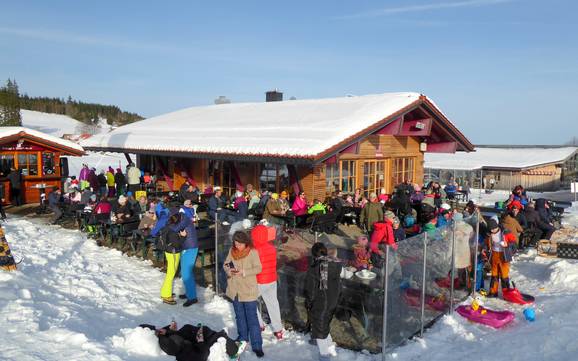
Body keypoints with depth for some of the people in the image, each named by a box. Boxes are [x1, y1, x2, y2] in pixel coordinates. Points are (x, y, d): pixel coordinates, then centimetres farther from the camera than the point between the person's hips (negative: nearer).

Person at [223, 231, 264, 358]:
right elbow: (225, 264, 8)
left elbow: (258, 268, -16)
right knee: (239, 316, 21)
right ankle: (243, 338, 39)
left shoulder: (252, 252, -14)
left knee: (252, 318, -2)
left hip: (248, 290, -5)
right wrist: (229, 270, -14)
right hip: (235, 290, 5)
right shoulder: (232, 251, 0)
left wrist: (243, 272, -26)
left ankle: (257, 345, 4)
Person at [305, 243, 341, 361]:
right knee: (325, 325, 26)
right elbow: (339, 284, 7)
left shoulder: (314, 268, -22)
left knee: (319, 328, 12)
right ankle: (331, 349, 37)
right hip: (333, 302, 6)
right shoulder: (335, 265, -3)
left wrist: (308, 303, -4)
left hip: (319, 304, -6)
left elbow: (310, 289, -17)